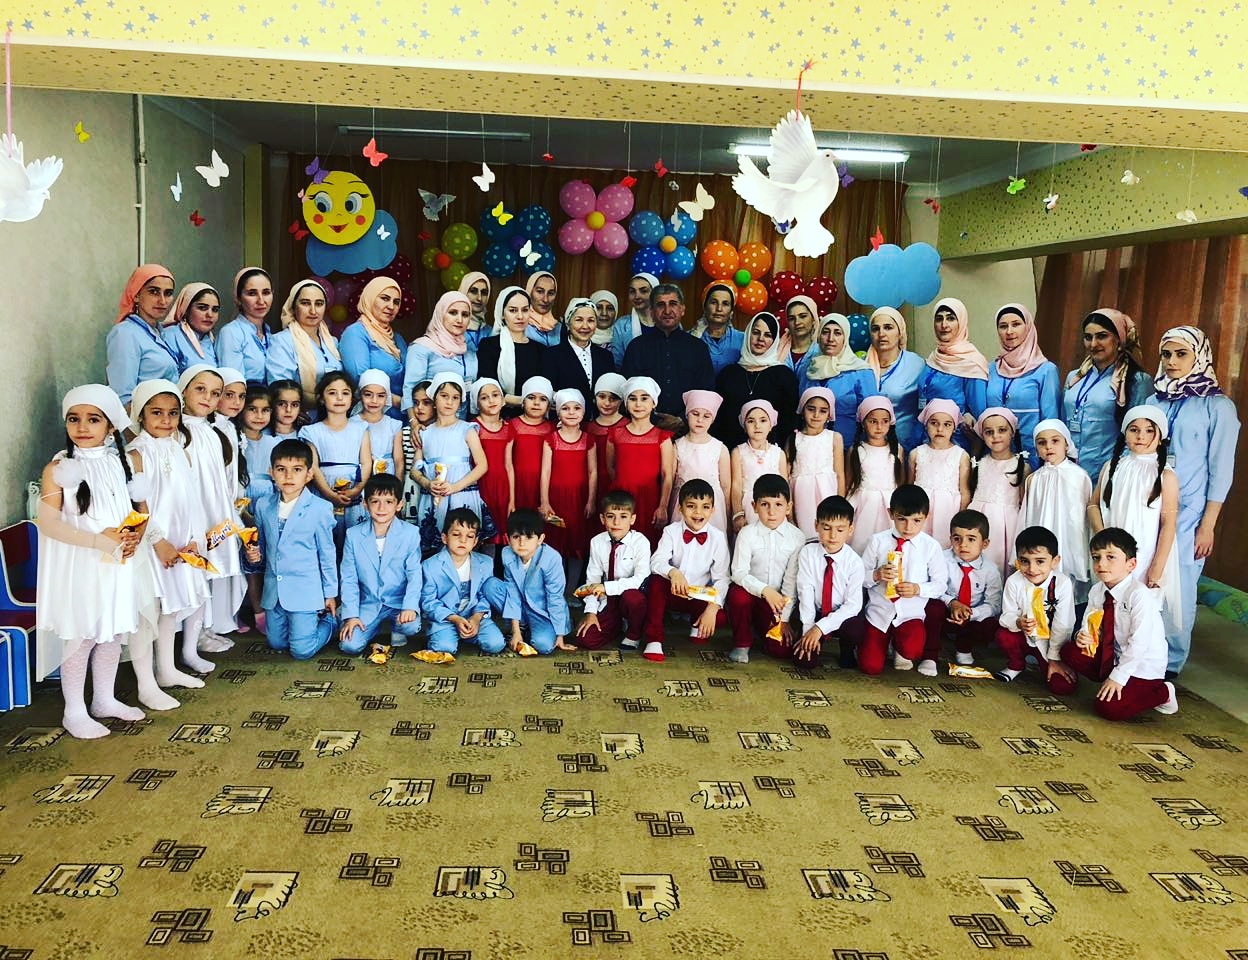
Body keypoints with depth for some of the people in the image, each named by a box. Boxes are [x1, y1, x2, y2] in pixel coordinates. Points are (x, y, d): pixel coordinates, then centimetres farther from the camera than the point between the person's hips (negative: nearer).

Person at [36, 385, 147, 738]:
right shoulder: (58, 468, -9)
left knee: (113, 633, 14)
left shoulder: (120, 463, 5)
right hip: (78, 567, -5)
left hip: (116, 565, 5)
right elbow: (48, 521, -14)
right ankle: (74, 712, 16)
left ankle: (105, 699, 31)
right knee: (79, 637, 2)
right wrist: (99, 540, -21)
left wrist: (133, 535, -8)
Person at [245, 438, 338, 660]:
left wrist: (330, 593, 2)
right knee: (276, 643, 16)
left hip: (305, 590, -5)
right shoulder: (263, 506, 2)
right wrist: (256, 554, -6)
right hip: (274, 590, 5)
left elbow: (326, 553, -3)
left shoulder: (319, 508, -10)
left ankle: (328, 619, 23)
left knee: (302, 650, -4)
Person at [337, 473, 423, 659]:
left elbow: (414, 574, -8)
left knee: (411, 626, -31)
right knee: (349, 646, -17)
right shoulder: (353, 535, -2)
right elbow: (348, 578, 1)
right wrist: (351, 615, -6)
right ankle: (375, 628, 18)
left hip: (399, 602, -1)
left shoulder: (410, 533, -7)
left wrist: (410, 607, -22)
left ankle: (397, 629, 8)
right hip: (368, 603, 1)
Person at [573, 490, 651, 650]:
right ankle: (620, 626, 16)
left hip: (633, 597, -3)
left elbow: (640, 580, -24)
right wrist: (591, 612, -8)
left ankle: (633, 636, -7)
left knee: (631, 597, -38)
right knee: (584, 639, -13)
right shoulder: (597, 543, -4)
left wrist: (606, 587, -29)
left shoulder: (640, 542, -14)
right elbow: (593, 580, 1)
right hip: (608, 602, 3)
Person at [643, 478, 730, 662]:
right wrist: (673, 572, -44)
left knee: (722, 618, -28)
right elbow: (656, 561, -21)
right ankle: (654, 640, -22)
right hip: (673, 592, 0)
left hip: (701, 597, 0)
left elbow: (721, 578, -10)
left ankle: (698, 626, 9)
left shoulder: (718, 538, -9)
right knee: (656, 582, -32)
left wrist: (713, 607, -24)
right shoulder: (671, 531, -9)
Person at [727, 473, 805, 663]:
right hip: (751, 591, 0)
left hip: (779, 599, 1)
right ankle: (742, 643, -7)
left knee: (781, 646, -17)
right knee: (739, 595, -34)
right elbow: (739, 573, -15)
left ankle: (760, 629, 20)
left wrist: (784, 618, -9)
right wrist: (765, 590, -31)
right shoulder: (747, 534, -9)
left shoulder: (797, 538, -7)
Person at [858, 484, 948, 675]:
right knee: (870, 666, -8)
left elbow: (940, 584, 0)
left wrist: (917, 588, -18)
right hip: (879, 611, 1)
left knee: (912, 649, -32)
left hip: (911, 614, -1)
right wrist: (876, 575, -20)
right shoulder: (878, 541, -2)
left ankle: (899, 648, 8)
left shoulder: (931, 546, -3)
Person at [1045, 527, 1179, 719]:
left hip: (1143, 667, -6)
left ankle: (1162, 692, 3)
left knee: (1109, 708, -21)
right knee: (1069, 651, -10)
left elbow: (1139, 644, -24)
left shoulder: (1139, 595, -24)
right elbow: (1088, 624, 9)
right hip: (1112, 657, 6)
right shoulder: (1096, 591, -2)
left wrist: (1118, 677, -24)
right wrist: (1083, 636, -16)